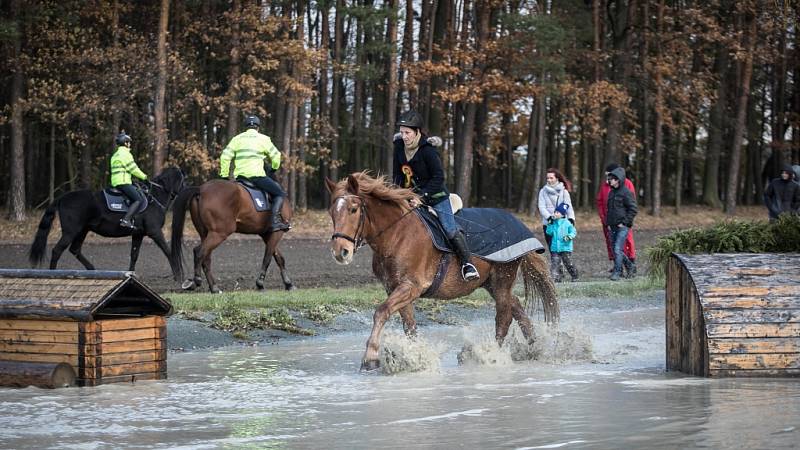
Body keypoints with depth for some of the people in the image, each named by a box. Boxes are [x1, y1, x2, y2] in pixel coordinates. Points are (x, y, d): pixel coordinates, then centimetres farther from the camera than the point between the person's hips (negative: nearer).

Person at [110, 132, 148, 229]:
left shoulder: (116, 155, 23)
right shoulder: (125, 154, -9)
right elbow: (133, 169, -9)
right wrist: (144, 177, 4)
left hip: (115, 183, 10)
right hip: (123, 182, -10)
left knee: (140, 194, 18)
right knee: (139, 200, -18)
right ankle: (126, 220, -32)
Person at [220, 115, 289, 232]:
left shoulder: (237, 138, 16)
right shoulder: (263, 139, 6)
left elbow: (225, 157, 10)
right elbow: (275, 156, 9)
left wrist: (224, 175, 16)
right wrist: (274, 168, 29)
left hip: (239, 176, 5)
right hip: (256, 174, -5)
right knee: (280, 194, -1)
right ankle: (275, 221, -21)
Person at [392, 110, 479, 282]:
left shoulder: (428, 150, -21)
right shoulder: (399, 147, -2)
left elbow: (438, 177, -22)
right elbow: (397, 173, 10)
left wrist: (423, 195, -26)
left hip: (435, 195, -6)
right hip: (411, 196, 6)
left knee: (450, 230, -14)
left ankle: (467, 264, -11)